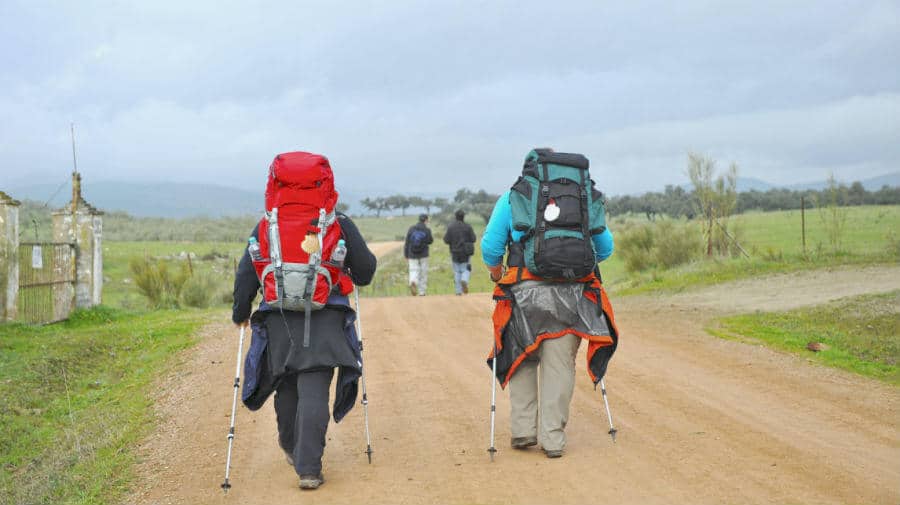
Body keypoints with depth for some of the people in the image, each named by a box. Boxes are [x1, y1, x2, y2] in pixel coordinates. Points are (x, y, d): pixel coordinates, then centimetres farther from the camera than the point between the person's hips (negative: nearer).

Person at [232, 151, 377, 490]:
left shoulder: (265, 227, 2)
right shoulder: (340, 225, 0)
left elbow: (246, 274, 3)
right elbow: (365, 269, 6)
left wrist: (240, 313, 16)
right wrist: (353, 276, 29)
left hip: (279, 320, 2)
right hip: (325, 322, -2)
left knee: (287, 390, 19)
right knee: (314, 393, -3)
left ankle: (292, 450, 36)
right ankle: (309, 469, -8)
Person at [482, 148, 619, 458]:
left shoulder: (513, 197, 8)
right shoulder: (588, 196, 15)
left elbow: (490, 249, 4)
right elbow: (605, 249, 20)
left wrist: (496, 275, 22)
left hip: (526, 291, -1)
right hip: (573, 293, 1)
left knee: (522, 360, 16)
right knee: (559, 365, 8)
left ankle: (523, 430, 14)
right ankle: (553, 439, 9)